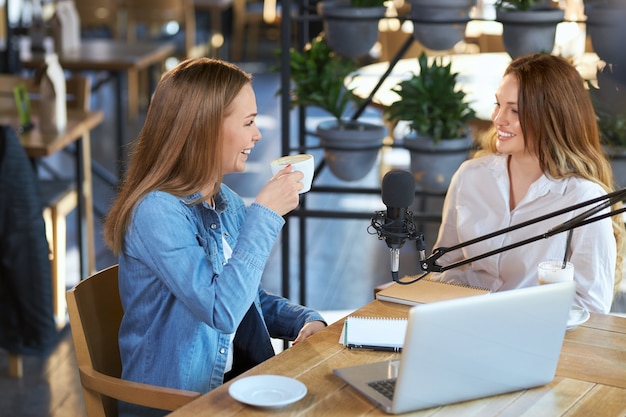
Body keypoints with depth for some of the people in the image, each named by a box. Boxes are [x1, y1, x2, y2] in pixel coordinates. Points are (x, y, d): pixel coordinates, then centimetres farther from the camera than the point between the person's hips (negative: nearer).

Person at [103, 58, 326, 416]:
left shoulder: (228, 203, 7)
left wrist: (306, 320, 0)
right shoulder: (156, 212, -17)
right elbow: (223, 309, -27)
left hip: (238, 381, 7)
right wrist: (265, 213, -21)